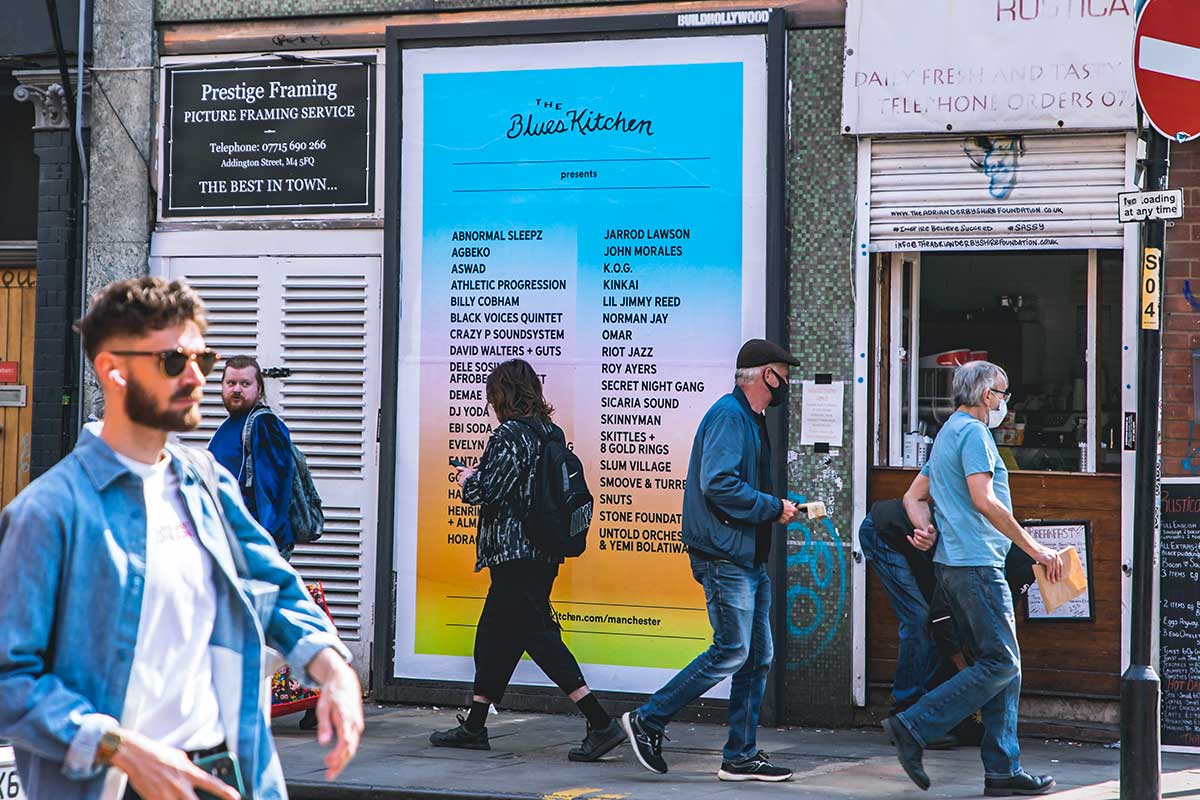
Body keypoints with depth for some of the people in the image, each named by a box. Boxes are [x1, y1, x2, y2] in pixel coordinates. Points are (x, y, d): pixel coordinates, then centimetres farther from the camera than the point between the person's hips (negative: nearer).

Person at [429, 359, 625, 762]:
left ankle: (601, 723, -13)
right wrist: (480, 475, 19)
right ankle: (473, 727, 24)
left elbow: (486, 491, -19)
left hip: (515, 555, -9)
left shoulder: (510, 433, -14)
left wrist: (468, 479, 4)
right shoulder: (550, 433, 11)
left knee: (539, 634, -8)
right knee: (495, 634, 16)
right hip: (543, 553, 9)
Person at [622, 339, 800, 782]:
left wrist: (779, 507, 9)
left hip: (749, 558, 10)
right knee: (732, 651, -9)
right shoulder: (728, 414, -14)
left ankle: (741, 756, 14)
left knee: (758, 655, 9)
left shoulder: (750, 417, 19)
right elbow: (718, 484, -25)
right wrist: (774, 507, -16)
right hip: (724, 557, -10)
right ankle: (648, 720, 2)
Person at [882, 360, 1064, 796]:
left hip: (952, 563, 10)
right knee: (1001, 663, -10)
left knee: (1002, 665, 8)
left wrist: (926, 530, 5)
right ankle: (913, 727, -11)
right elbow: (984, 501, -19)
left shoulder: (948, 433, 24)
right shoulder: (973, 431, -8)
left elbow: (914, 496, 26)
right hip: (975, 564, -10)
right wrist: (1034, 549, -14)